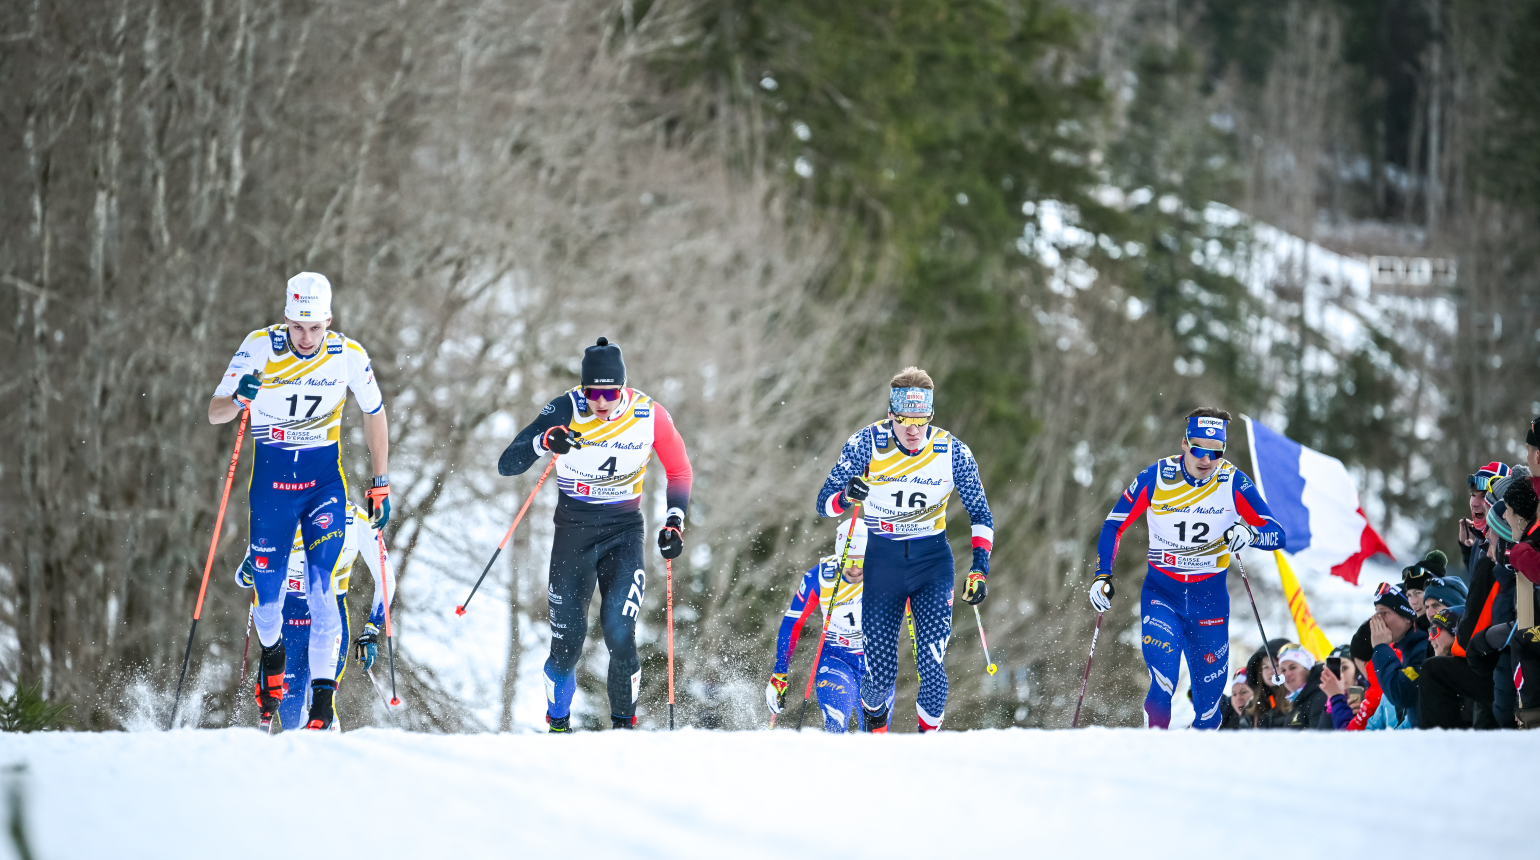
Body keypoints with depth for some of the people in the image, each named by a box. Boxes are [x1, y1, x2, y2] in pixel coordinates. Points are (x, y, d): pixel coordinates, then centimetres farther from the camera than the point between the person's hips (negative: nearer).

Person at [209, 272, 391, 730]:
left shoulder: (349, 355, -10)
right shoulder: (260, 346, -13)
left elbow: (374, 414, 6)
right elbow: (214, 414, -13)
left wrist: (381, 485, 6)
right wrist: (239, 399, -36)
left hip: (324, 480, -1)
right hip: (271, 478, 1)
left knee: (323, 587, -14)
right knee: (268, 589, 3)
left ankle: (323, 699, -15)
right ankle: (271, 651, 38)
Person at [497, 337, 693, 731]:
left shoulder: (650, 416, -11)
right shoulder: (564, 411, -15)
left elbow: (679, 472, 6)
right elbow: (507, 465, -18)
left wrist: (674, 522, -7)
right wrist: (544, 441, -36)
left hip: (624, 531, 0)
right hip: (573, 531, 0)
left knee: (619, 631, -17)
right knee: (568, 638, -1)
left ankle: (624, 723, 1)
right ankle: (558, 724, 23)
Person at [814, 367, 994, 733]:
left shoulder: (953, 452, -9)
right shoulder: (867, 443, -12)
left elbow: (981, 515, 2)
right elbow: (824, 503, -11)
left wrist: (980, 570, -10)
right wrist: (847, 497, -33)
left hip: (933, 561, 0)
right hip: (883, 560, 0)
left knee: (932, 667, -17)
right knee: (880, 675, -2)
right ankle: (875, 724, 31)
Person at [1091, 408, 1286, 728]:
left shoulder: (1234, 483, -9)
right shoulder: (1155, 478, -10)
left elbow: (1277, 534, -10)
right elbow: (1114, 526, 1)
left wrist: (1249, 533, -31)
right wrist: (1103, 575, -8)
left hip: (1210, 596, 1)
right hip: (1162, 591, -1)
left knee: (1209, 694, 6)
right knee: (1163, 683, -22)